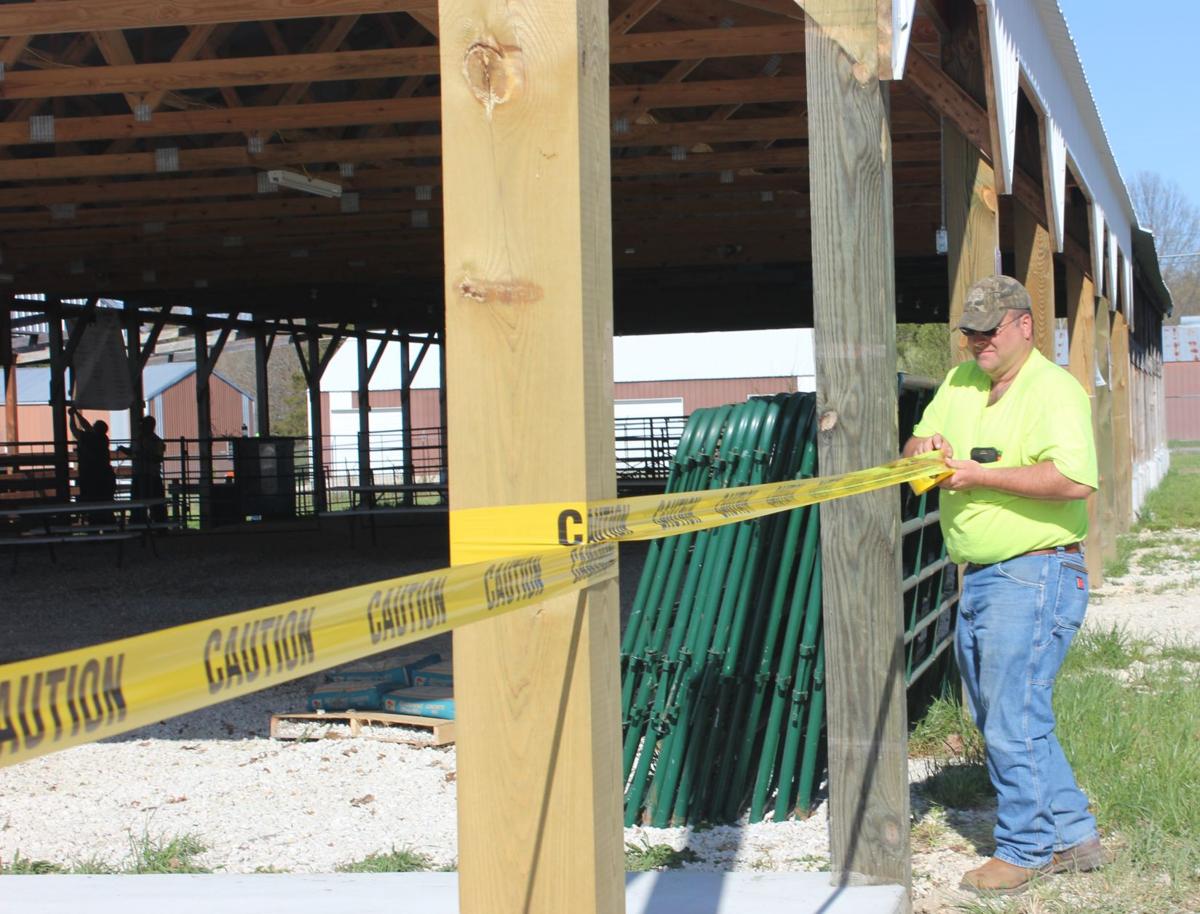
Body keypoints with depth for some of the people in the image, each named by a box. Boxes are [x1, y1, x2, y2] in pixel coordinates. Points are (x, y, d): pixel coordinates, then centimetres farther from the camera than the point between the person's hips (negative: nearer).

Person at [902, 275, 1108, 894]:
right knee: (997, 718, 14)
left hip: (1033, 575, -9)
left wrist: (981, 476, -23)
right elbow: (915, 451, 18)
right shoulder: (958, 383, 13)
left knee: (1012, 721, -6)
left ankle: (1025, 850, 10)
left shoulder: (1053, 389, -12)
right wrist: (922, 446, -6)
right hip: (977, 577, 9)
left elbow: (1075, 479, -26)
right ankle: (1072, 837, 25)